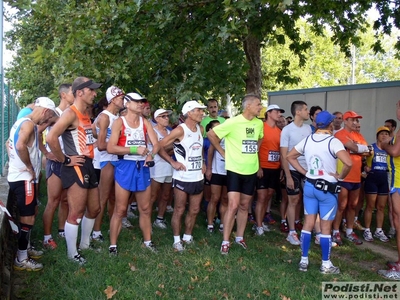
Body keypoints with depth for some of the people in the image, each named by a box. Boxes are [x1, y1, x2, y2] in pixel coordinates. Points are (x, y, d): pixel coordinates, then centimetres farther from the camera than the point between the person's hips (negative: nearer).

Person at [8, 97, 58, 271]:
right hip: (23, 178, -10)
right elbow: (20, 146, -33)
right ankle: (21, 260, 4)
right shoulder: (29, 123, -17)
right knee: (28, 218, -4)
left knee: (30, 213, 20)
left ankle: (24, 249, 29)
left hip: (17, 176, 10)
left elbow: (10, 144, 26)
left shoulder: (21, 122, 15)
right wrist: (30, 167, -21)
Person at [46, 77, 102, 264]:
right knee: (76, 213, -2)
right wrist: (65, 160, -19)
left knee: (94, 209, 18)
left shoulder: (86, 114, 14)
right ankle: (72, 253, 11)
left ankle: (84, 243, 35)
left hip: (88, 166, 10)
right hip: (75, 168, -10)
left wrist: (92, 149, 12)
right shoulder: (71, 113, -14)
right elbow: (51, 138, -27)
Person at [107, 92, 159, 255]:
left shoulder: (145, 122, 9)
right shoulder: (119, 122, -5)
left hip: (143, 167, 5)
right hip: (125, 167, -4)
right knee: (120, 210, -1)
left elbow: (156, 144, 2)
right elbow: (110, 148, -14)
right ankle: (113, 245, 11)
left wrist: (150, 155, -19)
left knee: (146, 209, 12)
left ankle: (147, 241, 26)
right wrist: (134, 150, -18)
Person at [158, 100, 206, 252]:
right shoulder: (180, 130, -13)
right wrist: (173, 162, -14)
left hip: (197, 177, 7)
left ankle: (187, 237, 28)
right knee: (179, 210, 3)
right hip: (182, 178, -7)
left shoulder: (200, 129, 9)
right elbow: (160, 147, -14)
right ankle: (177, 240, 16)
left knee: (194, 210, 13)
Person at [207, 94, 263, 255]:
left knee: (244, 206, 14)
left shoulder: (259, 123, 3)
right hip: (235, 170, -5)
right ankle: (225, 241, 2)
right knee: (233, 206, -9)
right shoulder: (233, 122, -16)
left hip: (251, 171, 6)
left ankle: (240, 237, 28)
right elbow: (211, 134, -12)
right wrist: (223, 152, -8)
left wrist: (254, 152, 11)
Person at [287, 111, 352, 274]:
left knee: (308, 224, 11)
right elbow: (348, 162, -28)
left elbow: (290, 157, 11)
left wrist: (304, 172, 8)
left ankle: (303, 260, 16)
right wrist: (340, 176, -11)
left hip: (310, 186, 5)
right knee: (325, 227, 5)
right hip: (328, 188, -5)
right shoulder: (333, 141, -16)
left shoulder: (307, 140, 2)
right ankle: (326, 264, 16)